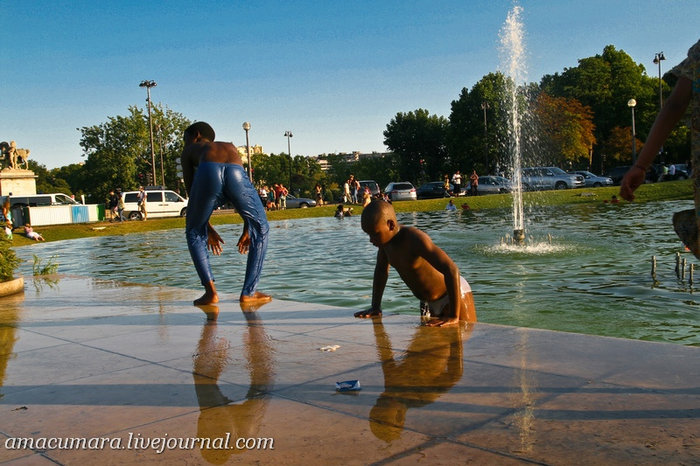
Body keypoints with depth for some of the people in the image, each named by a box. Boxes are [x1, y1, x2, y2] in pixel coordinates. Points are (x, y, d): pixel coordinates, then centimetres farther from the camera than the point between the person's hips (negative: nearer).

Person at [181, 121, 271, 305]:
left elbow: (192, 192, 34)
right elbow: (244, 193, 42)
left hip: (208, 173, -1)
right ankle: (248, 293, 21)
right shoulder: (231, 148, 45)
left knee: (194, 233, 24)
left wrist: (208, 228, 40)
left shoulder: (190, 150, 38)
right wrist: (246, 230, 46)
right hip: (237, 173, 1)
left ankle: (210, 292, 12)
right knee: (260, 230, 23)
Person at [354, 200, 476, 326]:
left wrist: (453, 316, -43)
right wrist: (375, 307, 6)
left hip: (454, 297, -8)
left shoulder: (415, 239, -32)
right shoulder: (386, 235, -7)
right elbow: (381, 269, 11)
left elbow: (451, 269, -42)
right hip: (428, 302, 8)